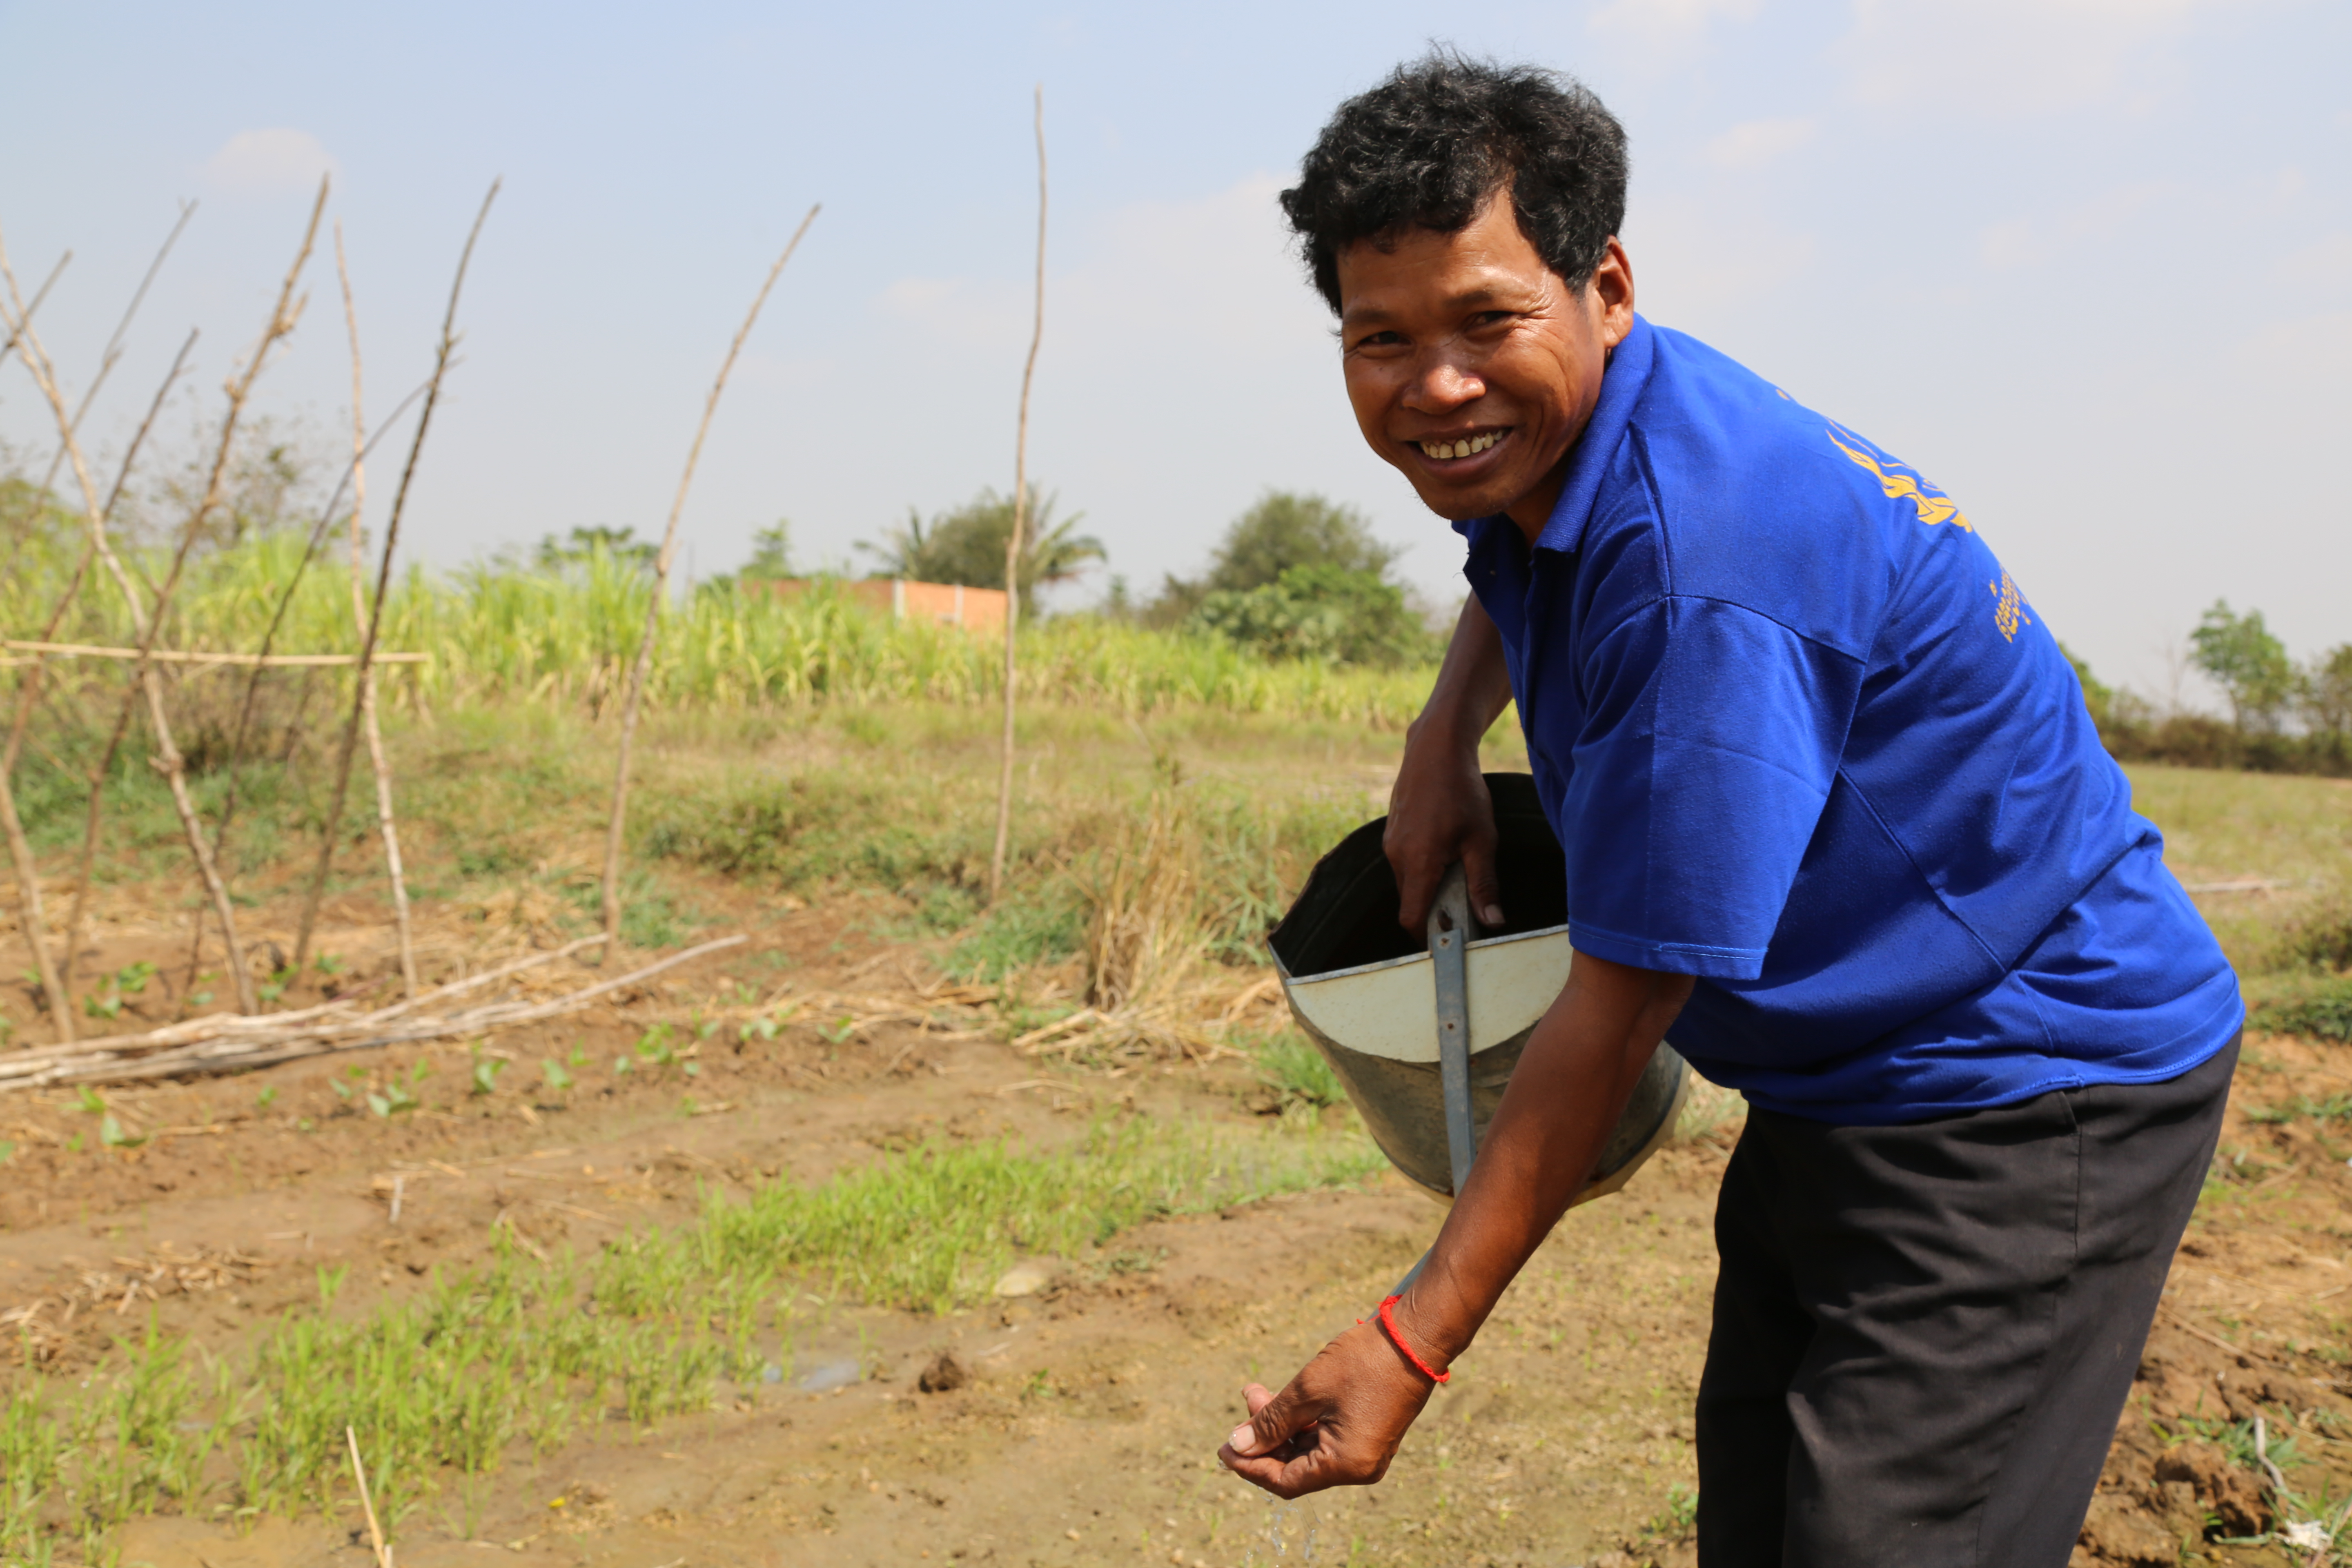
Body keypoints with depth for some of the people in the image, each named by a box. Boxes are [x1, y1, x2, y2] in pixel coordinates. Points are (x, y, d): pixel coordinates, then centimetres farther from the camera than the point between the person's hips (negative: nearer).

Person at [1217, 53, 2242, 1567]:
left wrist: (1415, 1341, -20)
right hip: (1841, 1080, 9)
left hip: (2024, 1101, -9)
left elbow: (1621, 1005, -26)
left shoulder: (1707, 571, -30)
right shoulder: (1543, 433, -1)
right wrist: (1444, 735, 8)